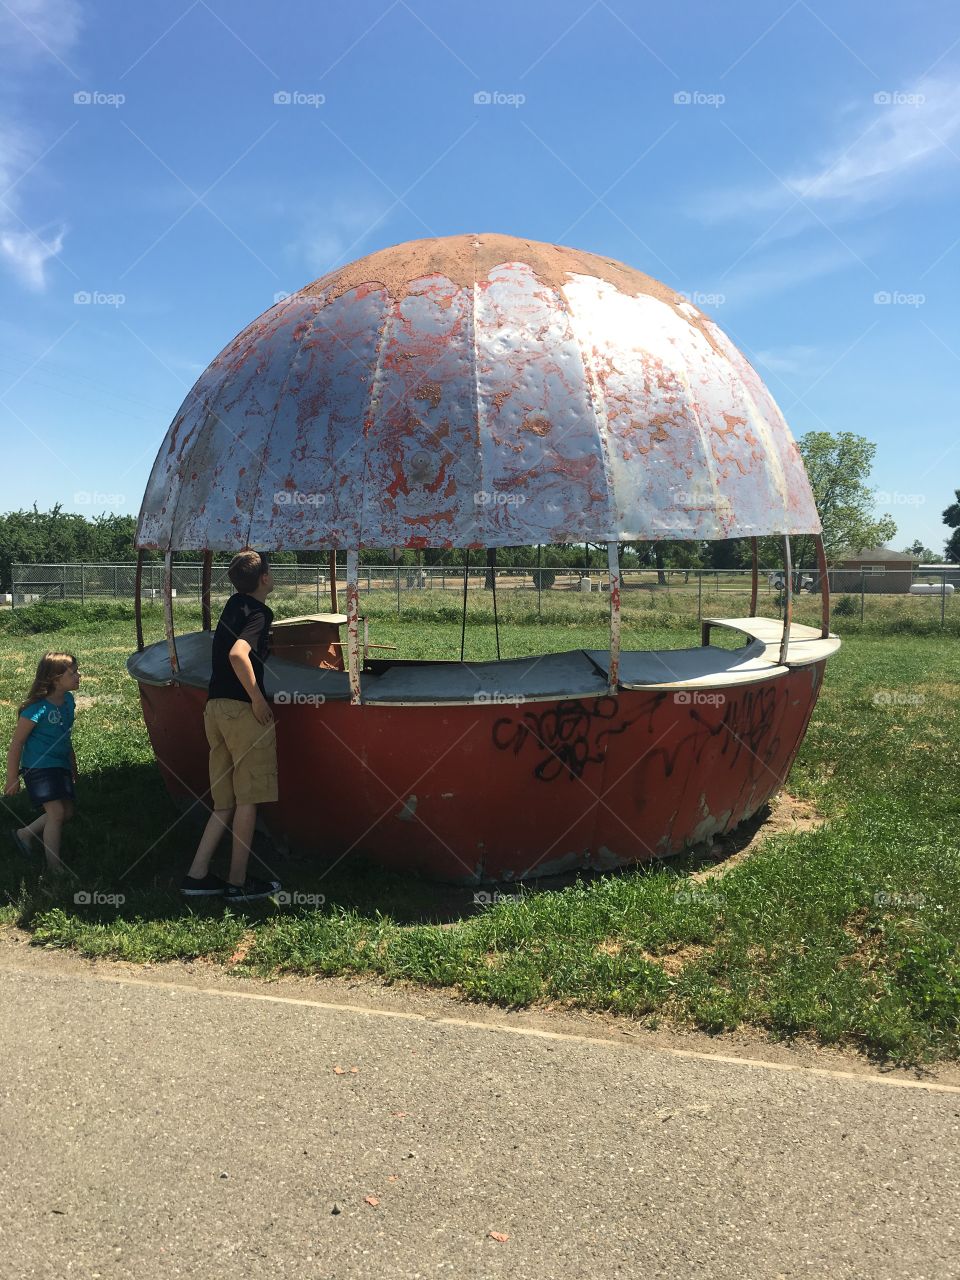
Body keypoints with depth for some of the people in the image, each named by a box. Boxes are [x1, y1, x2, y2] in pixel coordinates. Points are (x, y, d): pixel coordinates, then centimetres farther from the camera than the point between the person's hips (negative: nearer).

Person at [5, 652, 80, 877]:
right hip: (39, 768, -8)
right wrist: (12, 779, -11)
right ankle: (54, 865, 2)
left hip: (61, 767, 8)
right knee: (57, 813, -12)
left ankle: (24, 835, 29)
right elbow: (16, 745, -14)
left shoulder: (68, 700, 2)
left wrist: (73, 766, 23)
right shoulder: (37, 708, -22)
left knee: (67, 812, 7)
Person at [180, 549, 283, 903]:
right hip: (242, 709, -8)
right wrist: (258, 699, -21)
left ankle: (197, 875, 13)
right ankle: (238, 882, 7)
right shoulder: (259, 613, -11)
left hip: (215, 707, 8)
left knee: (225, 801, 14)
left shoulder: (234, 604, 16)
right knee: (248, 799, 1)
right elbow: (238, 654, -29)